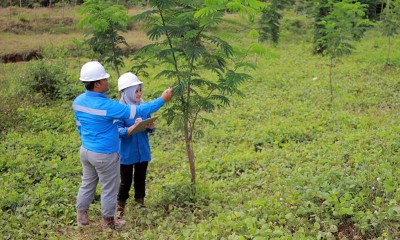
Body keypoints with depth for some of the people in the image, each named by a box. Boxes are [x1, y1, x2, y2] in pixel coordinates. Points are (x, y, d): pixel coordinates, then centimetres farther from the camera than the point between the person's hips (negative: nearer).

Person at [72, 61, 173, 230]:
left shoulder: (78, 101, -4)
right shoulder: (107, 106, -28)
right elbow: (137, 111, -23)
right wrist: (162, 100, -16)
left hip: (85, 150, 7)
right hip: (104, 155, -7)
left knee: (87, 184, 23)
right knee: (109, 189, 12)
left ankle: (81, 217, 34)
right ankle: (109, 222, 28)